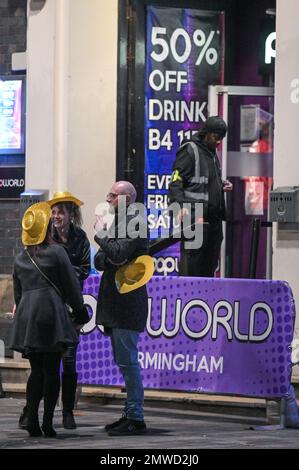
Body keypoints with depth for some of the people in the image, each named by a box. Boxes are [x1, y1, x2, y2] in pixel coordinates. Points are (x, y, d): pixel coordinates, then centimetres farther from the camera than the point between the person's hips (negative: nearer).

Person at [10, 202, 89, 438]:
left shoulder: (21, 258, 13)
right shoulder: (56, 252, -3)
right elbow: (71, 285, 0)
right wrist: (80, 311, 10)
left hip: (26, 318, 5)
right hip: (51, 313, -5)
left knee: (37, 370, 10)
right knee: (52, 370, 0)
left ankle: (32, 419, 1)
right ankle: (48, 422, -2)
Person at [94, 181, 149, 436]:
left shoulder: (136, 223, -11)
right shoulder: (117, 223, 18)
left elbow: (118, 253, -24)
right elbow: (99, 260, 18)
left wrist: (101, 233, -10)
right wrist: (106, 259, -4)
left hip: (128, 302, -10)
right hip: (114, 302, 10)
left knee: (127, 360, -9)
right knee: (123, 360, 14)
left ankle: (135, 418, -6)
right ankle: (130, 414, 20)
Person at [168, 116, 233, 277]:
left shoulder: (213, 152, 20)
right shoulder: (189, 150, -6)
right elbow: (176, 182, -12)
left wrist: (222, 185, 12)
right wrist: (181, 206, -25)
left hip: (214, 219, 9)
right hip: (195, 218, -9)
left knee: (210, 263, 9)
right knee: (191, 262, -10)